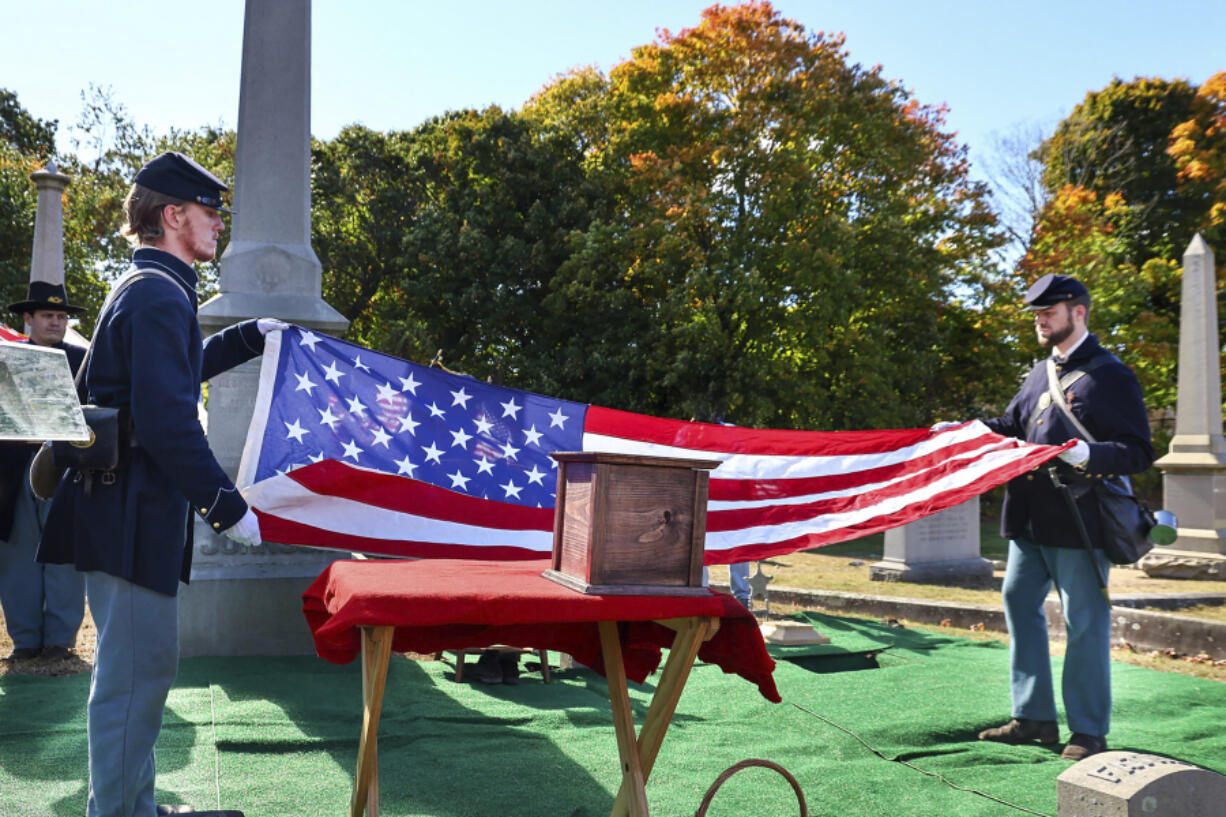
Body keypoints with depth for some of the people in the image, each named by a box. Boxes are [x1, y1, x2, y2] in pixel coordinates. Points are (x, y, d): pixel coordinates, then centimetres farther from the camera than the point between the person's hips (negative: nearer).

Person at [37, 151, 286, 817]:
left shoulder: (146, 289, 17)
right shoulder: (159, 294, -16)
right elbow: (167, 421, -24)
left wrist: (248, 337, 35)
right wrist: (227, 507, -20)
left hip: (127, 509, 11)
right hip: (133, 515, -11)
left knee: (139, 667, 18)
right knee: (135, 672, -2)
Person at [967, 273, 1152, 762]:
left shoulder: (1111, 376, -7)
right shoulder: (1040, 373, 16)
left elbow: (1139, 452, -11)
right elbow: (1011, 425, 23)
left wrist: (1089, 455, -29)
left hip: (1079, 521, -8)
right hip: (1031, 519, 8)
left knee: (1084, 623, 0)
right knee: (1019, 604, 12)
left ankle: (1089, 731, 12)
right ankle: (1034, 717, 23)